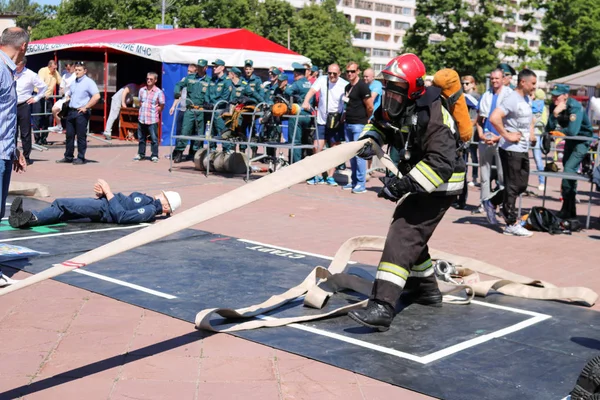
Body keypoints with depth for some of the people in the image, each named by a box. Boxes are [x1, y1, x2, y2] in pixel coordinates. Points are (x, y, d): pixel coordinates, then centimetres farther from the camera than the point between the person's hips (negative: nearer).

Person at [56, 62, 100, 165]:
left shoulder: (88, 82, -7)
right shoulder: (73, 82, 16)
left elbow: (96, 96, -18)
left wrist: (86, 107, -16)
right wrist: (66, 98, 11)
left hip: (81, 113, -7)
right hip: (71, 111, 7)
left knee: (81, 136, -2)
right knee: (69, 135, 10)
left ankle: (81, 158, 5)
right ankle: (68, 157, 18)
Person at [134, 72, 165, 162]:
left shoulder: (159, 92, -6)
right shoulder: (142, 90, 8)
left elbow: (161, 106, -2)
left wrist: (154, 112, -3)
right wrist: (142, 111, 9)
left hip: (152, 120, -5)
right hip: (141, 119, 5)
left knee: (154, 138, -1)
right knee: (141, 138, 13)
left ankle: (154, 155, 8)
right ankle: (141, 154, 25)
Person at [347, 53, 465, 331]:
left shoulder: (432, 118, -29)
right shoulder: (395, 107, -4)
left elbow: (441, 163, -34)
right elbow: (379, 124, 13)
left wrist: (405, 185, -37)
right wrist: (370, 139, -11)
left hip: (440, 184, -10)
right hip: (419, 177, 10)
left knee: (403, 235, -20)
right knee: (412, 234, 22)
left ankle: (382, 307, -27)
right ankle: (426, 289, 41)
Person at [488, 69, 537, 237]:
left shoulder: (527, 100, 13)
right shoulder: (512, 99, -16)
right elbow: (494, 118, -28)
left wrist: (531, 133, 15)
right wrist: (507, 135, -22)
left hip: (523, 149, 9)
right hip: (511, 149, -9)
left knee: (522, 185, 15)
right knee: (512, 187, -1)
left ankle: (492, 202, 30)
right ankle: (512, 224, 7)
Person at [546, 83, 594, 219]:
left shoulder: (575, 107, -28)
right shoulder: (554, 106, -8)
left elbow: (572, 131, -37)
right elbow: (549, 129, -13)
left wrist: (557, 131, -18)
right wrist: (555, 114, -27)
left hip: (583, 140, -8)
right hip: (570, 140, 8)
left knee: (569, 169, -21)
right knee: (569, 171, 13)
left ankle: (566, 211, -14)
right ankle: (571, 210, 26)